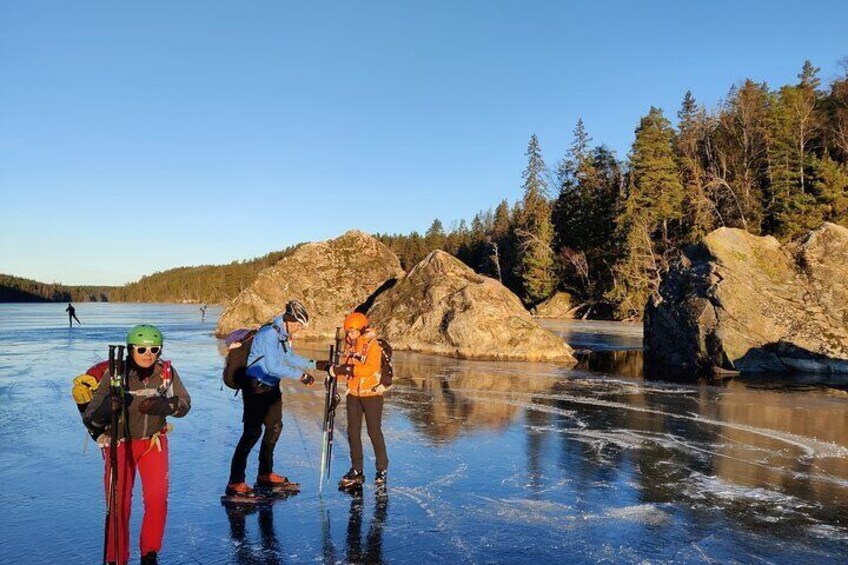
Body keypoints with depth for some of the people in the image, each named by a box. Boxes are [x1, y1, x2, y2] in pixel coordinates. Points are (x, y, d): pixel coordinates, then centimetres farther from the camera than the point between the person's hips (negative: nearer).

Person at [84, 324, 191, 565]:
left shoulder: (166, 371, -15)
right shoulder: (116, 375, -23)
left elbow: (184, 404, -10)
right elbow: (90, 419, -24)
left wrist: (163, 405, -31)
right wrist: (107, 407, -46)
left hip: (154, 441, 2)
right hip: (120, 443, -2)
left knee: (157, 499, -8)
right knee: (119, 505, 1)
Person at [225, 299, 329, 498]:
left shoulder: (283, 334, 9)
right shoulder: (269, 334, -22)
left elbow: (290, 357, 21)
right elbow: (273, 367, -26)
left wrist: (315, 365, 16)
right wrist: (300, 374, -22)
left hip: (271, 388, 10)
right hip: (256, 388, -10)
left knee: (275, 427, 16)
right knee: (252, 432, -11)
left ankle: (265, 474, 30)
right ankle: (235, 483, -5)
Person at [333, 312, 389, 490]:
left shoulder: (373, 345, -15)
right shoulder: (350, 345, 6)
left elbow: (370, 368, -26)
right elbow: (346, 368, 7)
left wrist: (348, 368, -29)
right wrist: (336, 370, -13)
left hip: (371, 393, -6)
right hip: (353, 394, 6)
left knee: (374, 432, 3)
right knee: (353, 432, 8)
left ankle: (382, 469, 19)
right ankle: (356, 471, 18)